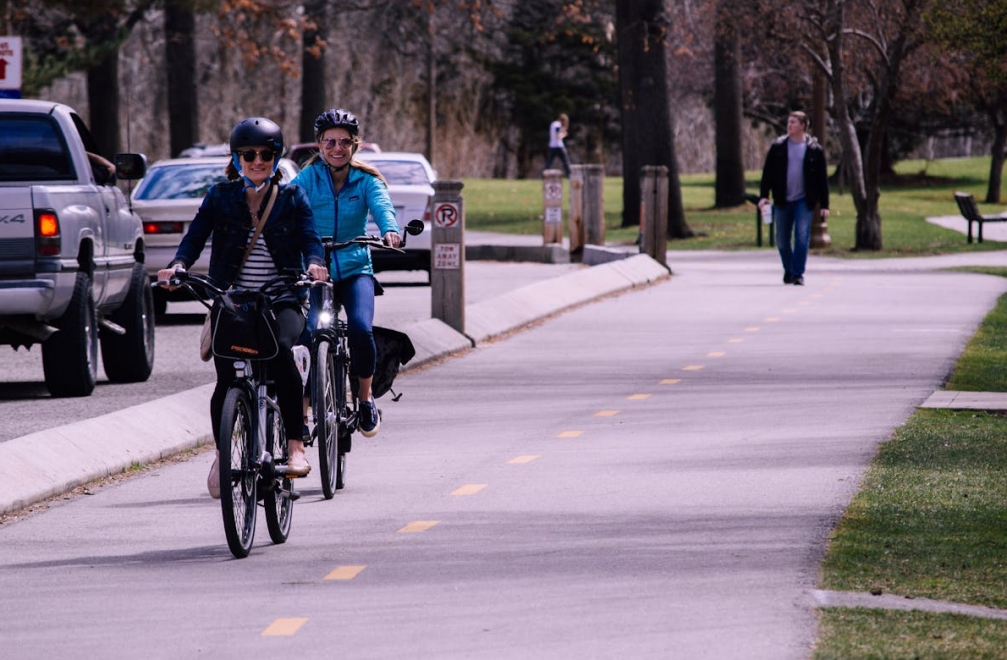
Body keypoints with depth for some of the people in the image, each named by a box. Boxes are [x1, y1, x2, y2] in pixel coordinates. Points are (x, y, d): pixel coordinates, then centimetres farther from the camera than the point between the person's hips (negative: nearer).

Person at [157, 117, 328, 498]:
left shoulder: (291, 199, 8)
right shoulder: (220, 198, 9)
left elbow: (309, 238, -4)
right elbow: (196, 236, -2)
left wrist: (314, 263, -27)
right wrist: (179, 264, -22)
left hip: (281, 301, -1)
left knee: (280, 351, -31)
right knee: (227, 378, -11)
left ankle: (295, 445, -26)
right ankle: (221, 454, 15)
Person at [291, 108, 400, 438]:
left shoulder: (366, 180, 3)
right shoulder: (307, 178, 0)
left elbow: (382, 205, -16)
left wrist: (390, 230, -39)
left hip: (354, 269, 0)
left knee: (360, 328, -23)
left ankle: (365, 398, 1)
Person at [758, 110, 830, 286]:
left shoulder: (815, 149, 0)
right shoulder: (777, 147, 4)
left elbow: (822, 178, 3)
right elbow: (767, 172, 6)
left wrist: (824, 204, 0)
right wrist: (764, 196, -4)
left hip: (804, 201, -2)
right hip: (782, 201, 2)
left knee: (802, 237, -11)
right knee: (782, 240, 9)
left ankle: (798, 274, -6)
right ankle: (788, 270, 30)